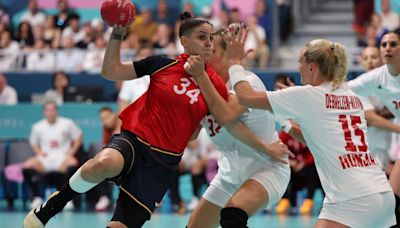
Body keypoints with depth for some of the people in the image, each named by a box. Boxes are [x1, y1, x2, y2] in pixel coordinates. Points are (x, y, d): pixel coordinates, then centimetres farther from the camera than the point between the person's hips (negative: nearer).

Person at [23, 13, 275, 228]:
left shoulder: (215, 85, 3)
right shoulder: (162, 64, 0)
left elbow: (234, 125, 9)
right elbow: (111, 71, 2)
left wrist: (265, 148, 6)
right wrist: (117, 34, -10)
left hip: (163, 162, 2)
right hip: (134, 140, -2)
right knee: (105, 164, -38)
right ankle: (49, 208, -17)